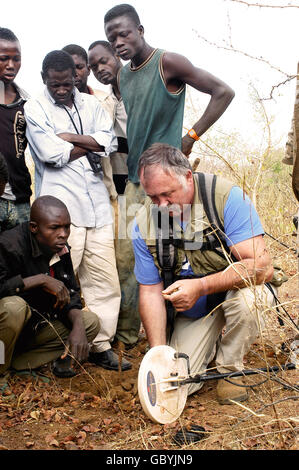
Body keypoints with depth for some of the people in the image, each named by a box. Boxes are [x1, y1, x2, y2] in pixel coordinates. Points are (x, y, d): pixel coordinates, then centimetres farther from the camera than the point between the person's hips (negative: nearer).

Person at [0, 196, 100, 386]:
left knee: (91, 322, -5)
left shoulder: (61, 249, -1)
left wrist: (78, 327, -15)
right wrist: (42, 279, -31)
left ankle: (18, 363, -11)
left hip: (35, 327, 7)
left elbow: (70, 293, 3)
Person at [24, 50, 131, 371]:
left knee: (105, 279, 4)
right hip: (60, 208, -4)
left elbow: (109, 142, 2)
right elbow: (51, 153, -10)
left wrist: (69, 137, -6)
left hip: (97, 204, 4)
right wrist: (91, 145, 0)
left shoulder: (90, 104, 17)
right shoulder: (34, 109, 4)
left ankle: (101, 345, 16)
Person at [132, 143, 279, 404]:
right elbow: (151, 291, -6)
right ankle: (212, 342, 22)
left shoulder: (227, 197, -23)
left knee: (245, 297, -36)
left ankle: (229, 368, -6)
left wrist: (201, 286, -38)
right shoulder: (144, 224, -12)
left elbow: (261, 266, -28)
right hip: (191, 314, 3)